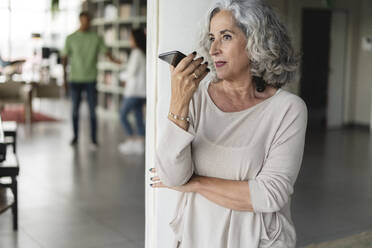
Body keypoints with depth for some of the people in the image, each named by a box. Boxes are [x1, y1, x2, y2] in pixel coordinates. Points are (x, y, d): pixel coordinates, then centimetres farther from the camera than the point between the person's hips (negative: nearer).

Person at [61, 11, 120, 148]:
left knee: (92, 111, -2)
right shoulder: (70, 38, 2)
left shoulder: (96, 38, 1)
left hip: (91, 80, -1)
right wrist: (64, 78, 2)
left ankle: (94, 139, 7)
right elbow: (64, 58, 6)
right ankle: (75, 136, 23)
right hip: (75, 80, 1)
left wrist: (115, 60, -29)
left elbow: (107, 53, -7)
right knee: (75, 109, 8)